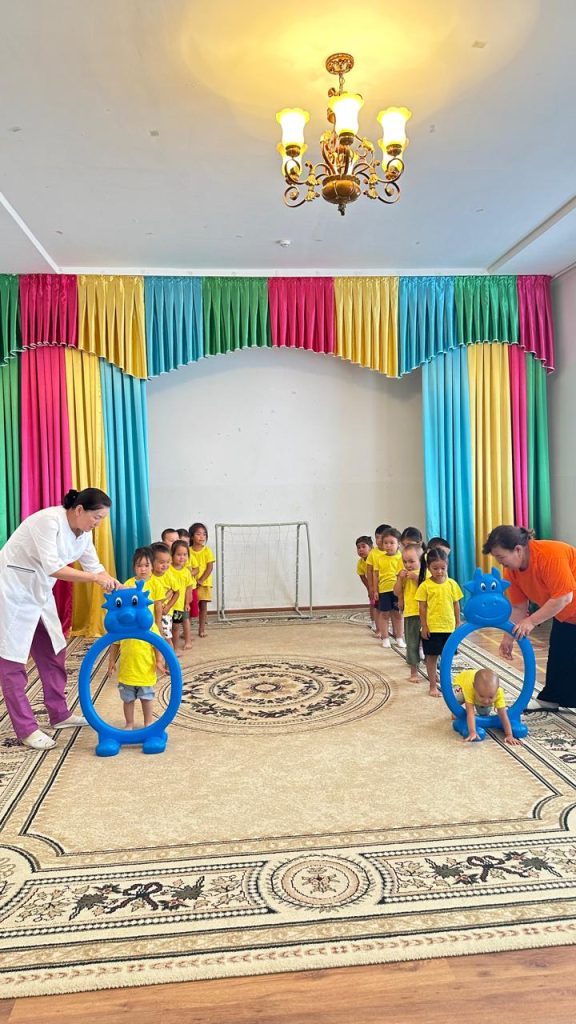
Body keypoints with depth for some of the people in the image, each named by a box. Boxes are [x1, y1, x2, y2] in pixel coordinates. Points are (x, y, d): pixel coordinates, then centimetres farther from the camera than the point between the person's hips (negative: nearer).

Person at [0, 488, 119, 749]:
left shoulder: (83, 532, -1)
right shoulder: (49, 521, -27)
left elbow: (95, 567, 3)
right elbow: (52, 567, -35)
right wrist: (96, 578, -35)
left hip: (39, 593, 9)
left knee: (53, 653, 13)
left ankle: (59, 715, 26)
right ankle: (26, 729, 6)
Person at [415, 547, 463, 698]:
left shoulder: (451, 583, 1)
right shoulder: (425, 585, -8)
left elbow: (456, 605, 7)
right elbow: (422, 607, -5)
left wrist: (458, 624, 8)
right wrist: (423, 626, -8)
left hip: (449, 627, 3)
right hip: (432, 628, -3)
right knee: (432, 657, 6)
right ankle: (433, 686, 16)